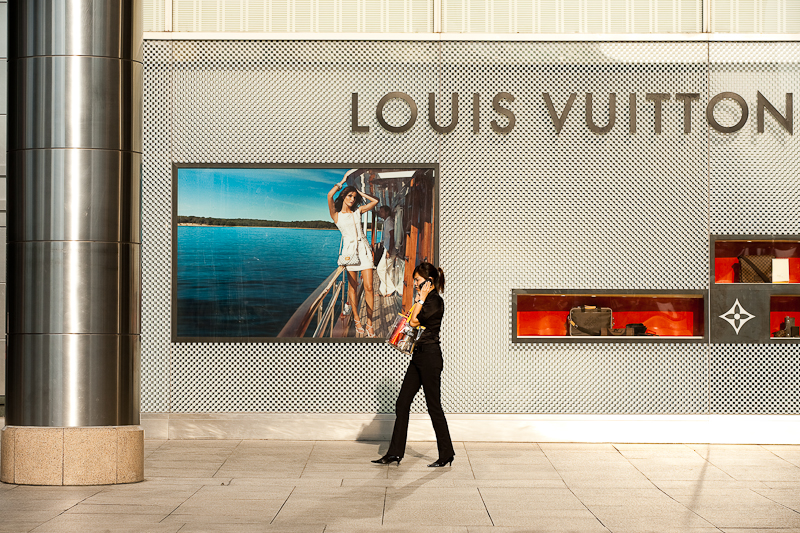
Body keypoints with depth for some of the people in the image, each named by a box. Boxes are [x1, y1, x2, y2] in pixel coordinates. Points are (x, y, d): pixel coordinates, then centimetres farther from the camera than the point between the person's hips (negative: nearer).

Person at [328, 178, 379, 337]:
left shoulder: (358, 211, 15)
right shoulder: (337, 215, 5)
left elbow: (375, 201, 18)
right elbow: (330, 195, -9)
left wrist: (360, 193, 15)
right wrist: (342, 182, 3)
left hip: (363, 249, 2)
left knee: (368, 287, -6)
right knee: (352, 287, 0)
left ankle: (369, 323, -4)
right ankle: (357, 321, 10)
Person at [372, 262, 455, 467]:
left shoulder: (436, 301, -14)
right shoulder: (427, 300, 16)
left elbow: (414, 322, -17)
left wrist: (420, 299, -13)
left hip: (430, 357, -10)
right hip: (418, 356, 10)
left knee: (434, 406, -2)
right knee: (402, 403, 6)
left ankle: (447, 454, 9)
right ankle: (395, 453, 8)